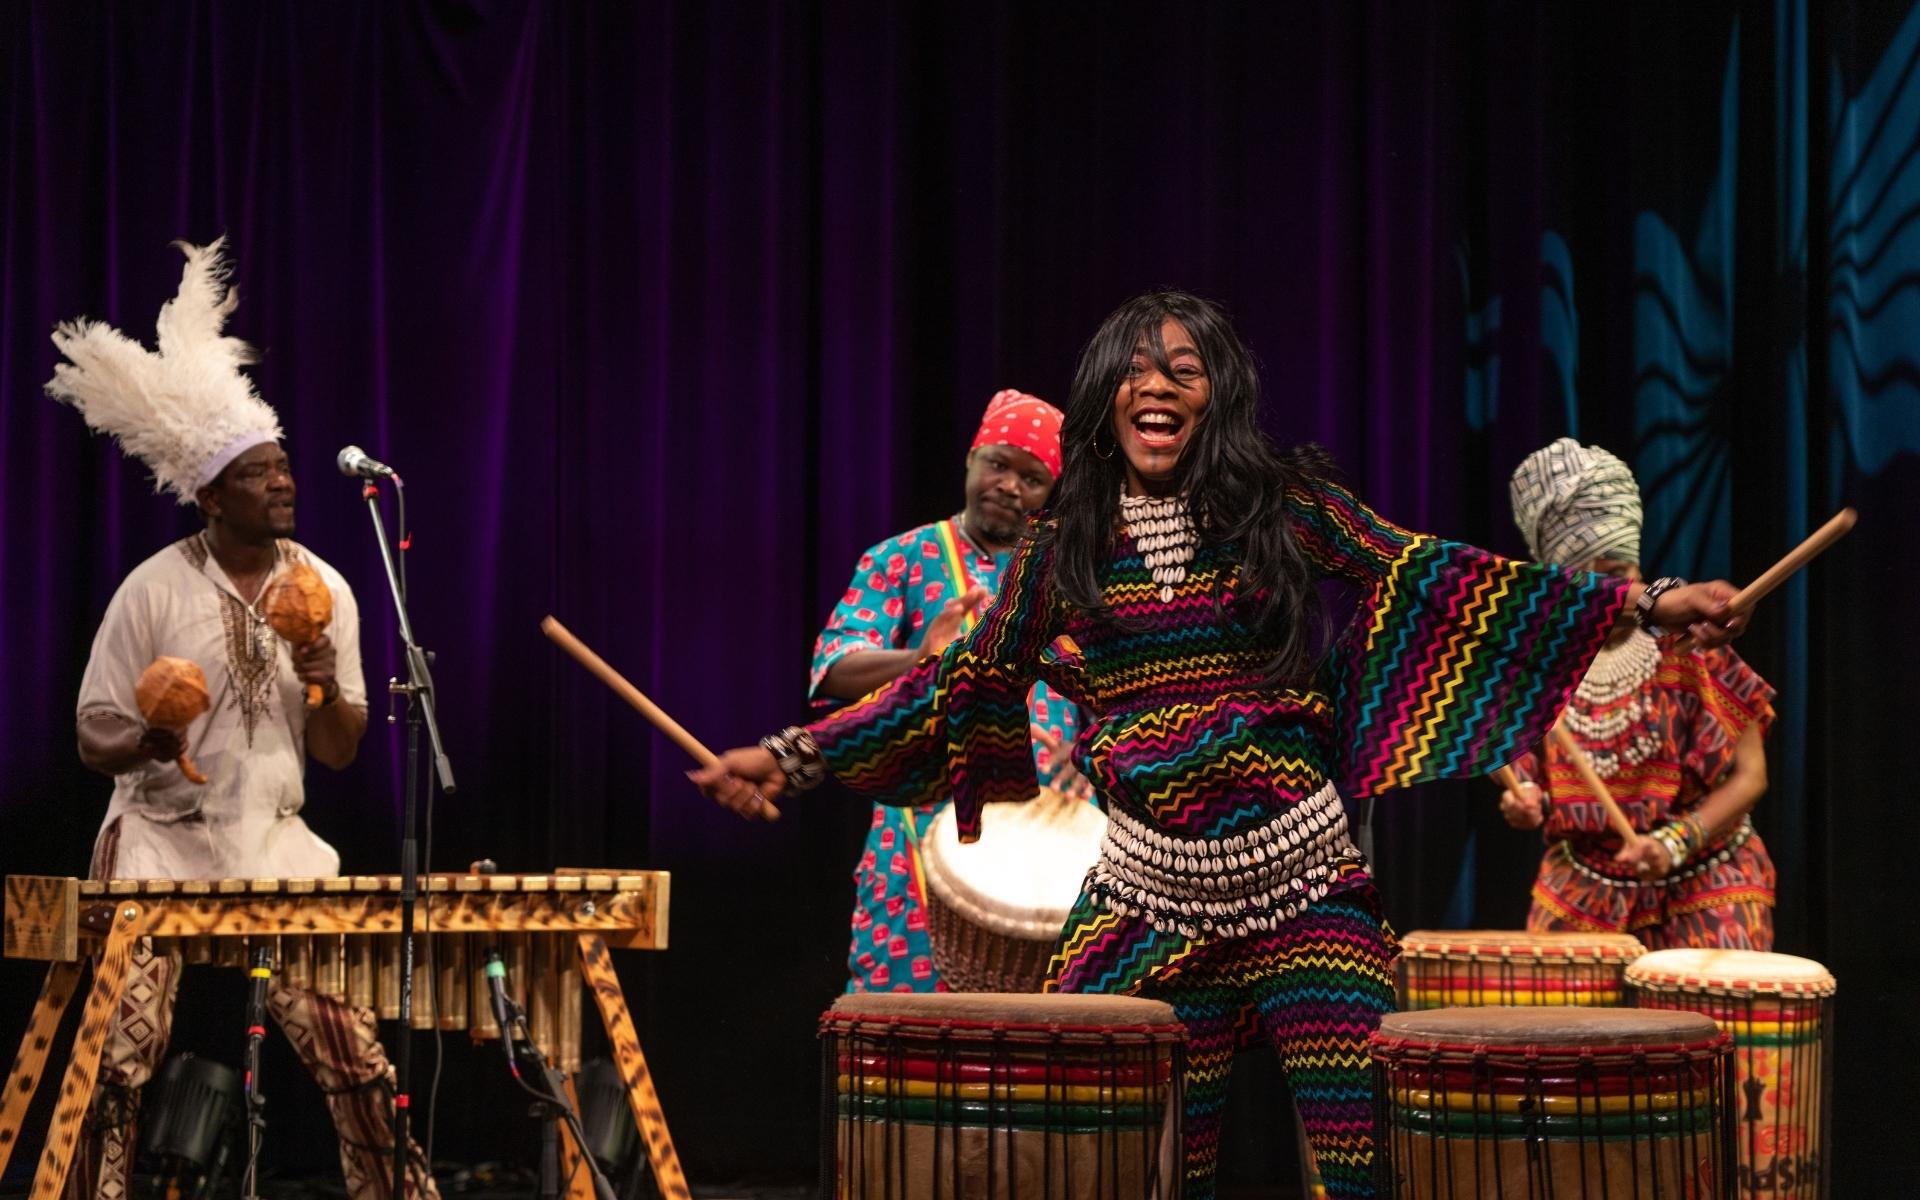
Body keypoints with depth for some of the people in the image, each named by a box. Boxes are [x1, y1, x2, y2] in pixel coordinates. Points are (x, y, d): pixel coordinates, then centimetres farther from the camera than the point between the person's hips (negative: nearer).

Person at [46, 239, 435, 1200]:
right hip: (160, 842, -3)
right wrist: (145, 743, -25)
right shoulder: (153, 590, -6)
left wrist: (325, 688, -14)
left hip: (275, 844, 3)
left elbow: (340, 754, 7)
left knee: (347, 1040, -4)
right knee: (120, 1049, -10)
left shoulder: (324, 590, 4)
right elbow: (93, 741, -3)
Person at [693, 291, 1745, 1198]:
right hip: (1153, 899, 1)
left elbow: (1435, 579, 0)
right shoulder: (1063, 545, 9)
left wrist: (1643, 604, -7)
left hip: (1302, 879, -1)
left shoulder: (1285, 507, 4)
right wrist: (793, 757, 10)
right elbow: (964, 680, 13)